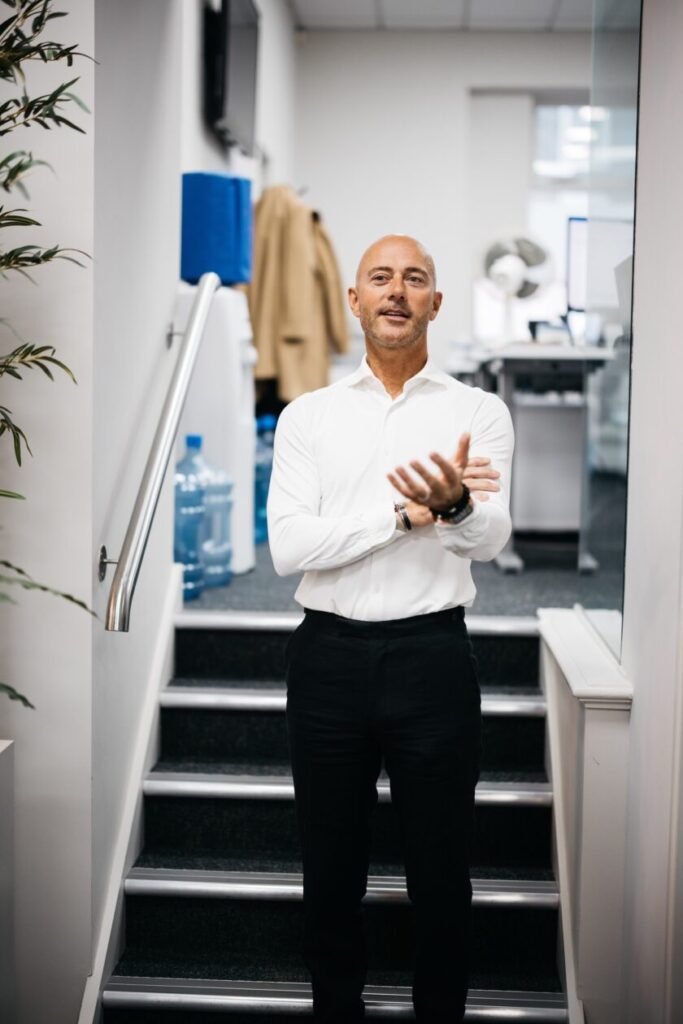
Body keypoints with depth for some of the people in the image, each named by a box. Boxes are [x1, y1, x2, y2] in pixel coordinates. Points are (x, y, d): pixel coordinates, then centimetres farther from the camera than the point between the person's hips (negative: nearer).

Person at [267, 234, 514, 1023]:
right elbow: (287, 546, -8)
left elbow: (491, 538, -13)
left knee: (440, 869, 10)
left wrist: (456, 506, -37)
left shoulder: (479, 412, 2)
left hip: (432, 655, -1)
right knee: (330, 867, 14)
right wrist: (405, 514, -19)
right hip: (328, 655, 1)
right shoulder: (307, 416, 4)